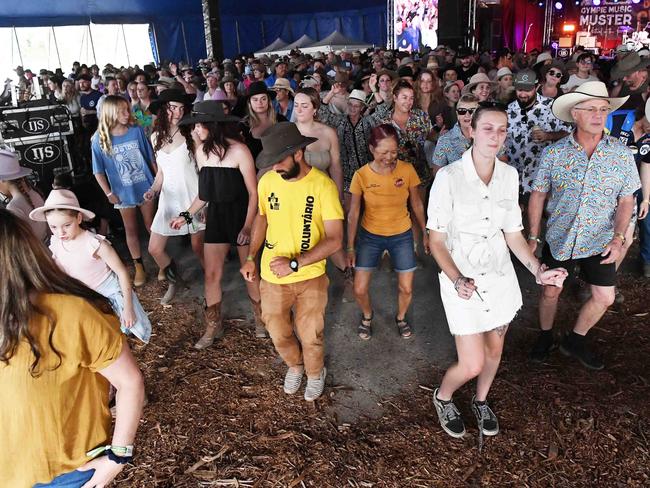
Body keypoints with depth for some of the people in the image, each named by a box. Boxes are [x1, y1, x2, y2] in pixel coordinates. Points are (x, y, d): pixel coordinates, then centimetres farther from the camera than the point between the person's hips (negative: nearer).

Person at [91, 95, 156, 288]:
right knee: (131, 230, 10)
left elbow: (150, 158, 1)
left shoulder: (137, 130, -7)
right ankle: (139, 267, 23)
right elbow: (98, 171, -4)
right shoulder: (100, 139, -10)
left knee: (152, 227, 11)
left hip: (146, 187, 1)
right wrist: (109, 194, -5)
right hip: (123, 192, 0)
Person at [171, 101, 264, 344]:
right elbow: (205, 191, 13)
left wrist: (248, 226, -18)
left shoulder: (238, 150, -15)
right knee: (211, 274, 7)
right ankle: (214, 326, 26)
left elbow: (253, 192, -12)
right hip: (216, 215, 5)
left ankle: (260, 318, 31)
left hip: (241, 214, -5)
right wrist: (187, 215, 12)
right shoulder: (201, 151, 2)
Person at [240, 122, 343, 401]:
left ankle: (315, 373, 44)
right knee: (279, 335, 17)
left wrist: (295, 263, -25)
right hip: (271, 275, 3)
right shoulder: (267, 181, -6)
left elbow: (335, 239, -18)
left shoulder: (323, 185, -18)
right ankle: (295, 365, 50)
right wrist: (251, 257, 4)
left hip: (310, 276, -3)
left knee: (310, 336, 12)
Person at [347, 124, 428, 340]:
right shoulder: (361, 175, -17)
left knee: (406, 289, 9)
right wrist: (350, 247, -6)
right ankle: (367, 316, 36)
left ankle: (401, 318, 42)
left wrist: (426, 233, 5)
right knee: (359, 290, 2)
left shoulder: (407, 170, -15)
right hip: (370, 235, 0)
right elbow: (353, 213, -8)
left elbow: (416, 204, -1)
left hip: (401, 236, 1)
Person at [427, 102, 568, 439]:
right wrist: (457, 280, -26)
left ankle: (481, 401, 49)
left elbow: (513, 232, 8)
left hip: (500, 274, 5)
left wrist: (537, 270, -5)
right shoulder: (449, 177, -16)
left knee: (494, 350, 20)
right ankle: (443, 397, 31)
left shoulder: (509, 175, 0)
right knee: (472, 364, -3)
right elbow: (436, 240, -13)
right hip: (462, 279, -5)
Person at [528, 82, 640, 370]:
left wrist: (618, 237, -13)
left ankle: (575, 341, 31)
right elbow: (538, 195, -3)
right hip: (558, 238, -1)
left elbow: (626, 200, 0)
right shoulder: (553, 153, -9)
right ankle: (545, 337, 38)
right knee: (550, 292, 12)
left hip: (599, 242, 1)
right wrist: (533, 237, -5)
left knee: (605, 298, 5)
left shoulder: (621, 154, -5)